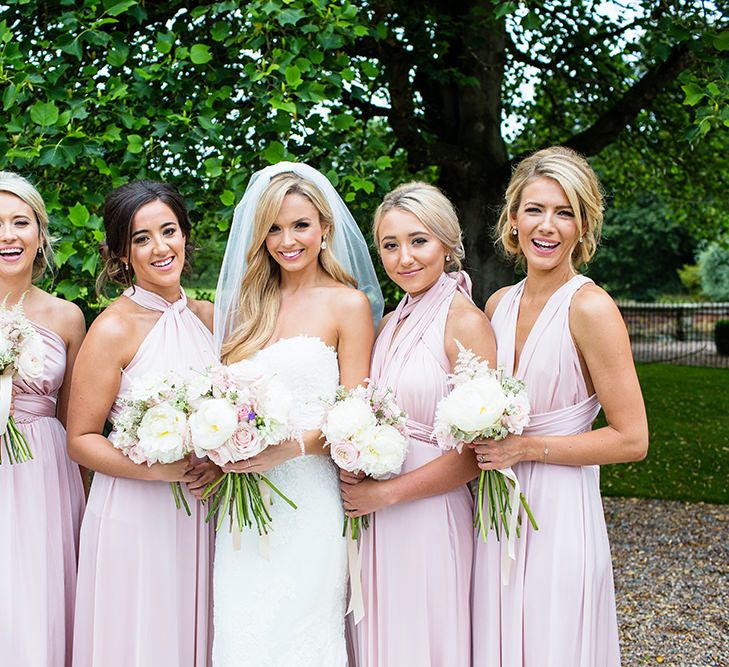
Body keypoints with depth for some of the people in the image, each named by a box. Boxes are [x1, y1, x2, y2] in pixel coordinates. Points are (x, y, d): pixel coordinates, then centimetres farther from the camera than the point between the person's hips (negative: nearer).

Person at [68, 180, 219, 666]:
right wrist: (156, 468, -23)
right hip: (135, 515, -5)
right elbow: (81, 439, -10)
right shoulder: (114, 329, -11)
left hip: (204, 513, 5)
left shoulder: (209, 316, 5)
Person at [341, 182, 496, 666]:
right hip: (378, 520, 7)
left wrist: (385, 493, -13)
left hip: (430, 520, -7)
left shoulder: (465, 323, -13)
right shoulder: (391, 323, 10)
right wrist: (356, 479, -3)